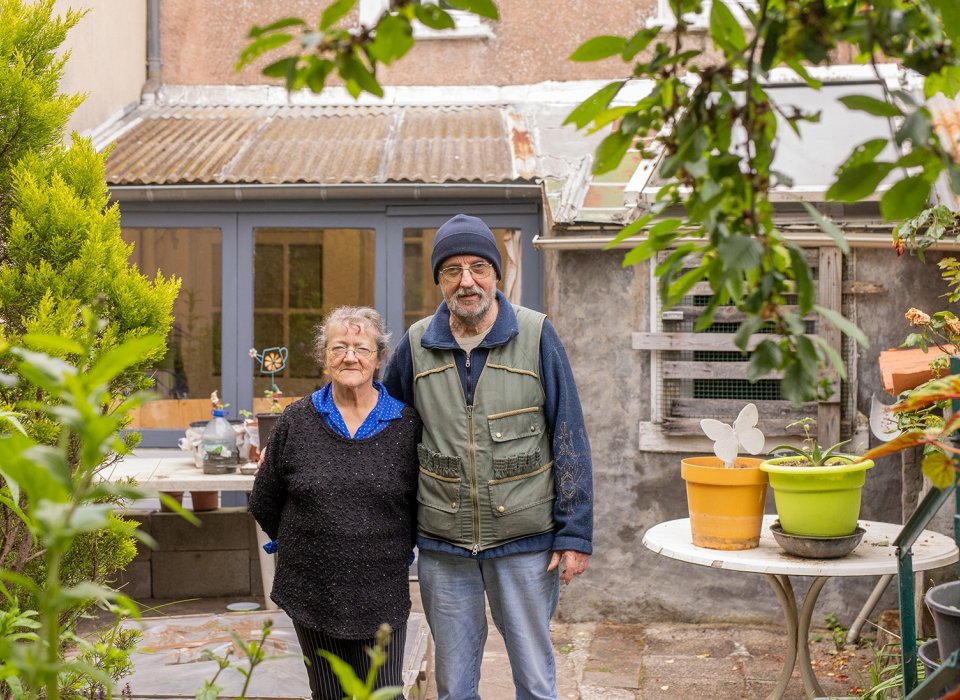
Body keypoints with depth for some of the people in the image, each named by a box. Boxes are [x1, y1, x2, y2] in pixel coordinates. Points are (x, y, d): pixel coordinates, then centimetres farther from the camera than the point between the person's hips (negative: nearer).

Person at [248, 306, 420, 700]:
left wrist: (400, 549, 5)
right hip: (312, 590, 1)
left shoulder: (406, 425, -2)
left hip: (382, 594, -1)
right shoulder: (296, 421, 0)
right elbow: (264, 504, 9)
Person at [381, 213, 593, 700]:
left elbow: (570, 439, -4)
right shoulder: (417, 345, 1)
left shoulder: (536, 336, -6)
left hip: (524, 540, -2)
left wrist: (575, 535, -8)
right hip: (442, 545, 2)